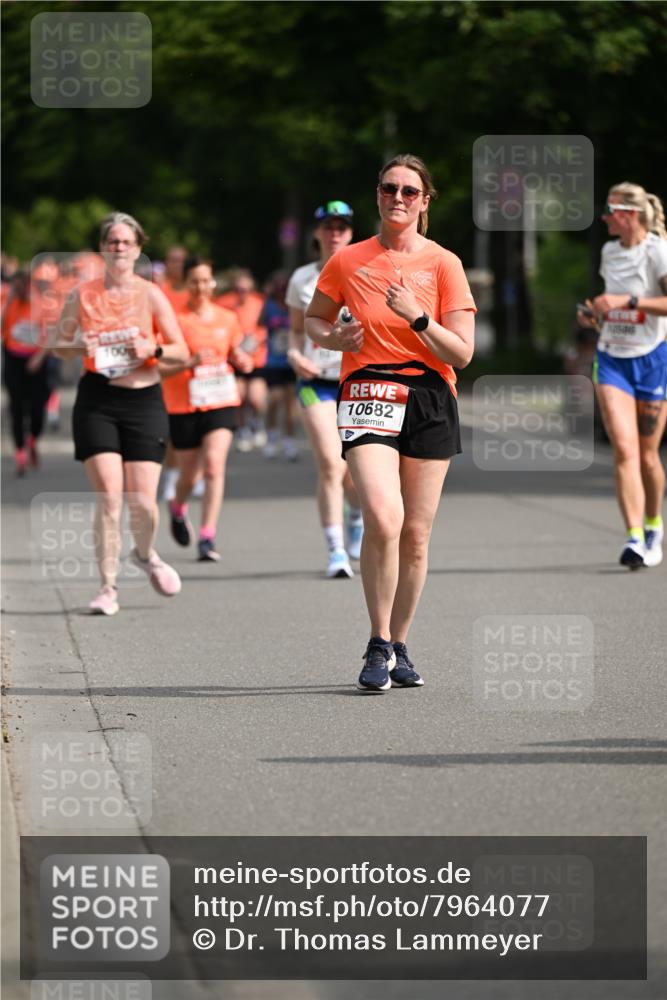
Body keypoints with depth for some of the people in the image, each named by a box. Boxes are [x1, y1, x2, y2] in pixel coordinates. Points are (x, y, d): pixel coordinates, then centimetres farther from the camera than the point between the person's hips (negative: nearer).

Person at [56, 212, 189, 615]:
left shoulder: (151, 294, 2)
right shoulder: (83, 294, 5)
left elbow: (182, 351, 3)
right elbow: (60, 345, 13)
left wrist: (153, 349, -16)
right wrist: (78, 347, -9)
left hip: (144, 400, 0)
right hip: (97, 402, 0)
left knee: (143, 502, -4)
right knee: (109, 496, -11)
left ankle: (145, 554, 29)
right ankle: (108, 587, -3)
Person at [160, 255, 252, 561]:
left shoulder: (227, 319, 6)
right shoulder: (175, 319, -6)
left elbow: (235, 353, 20)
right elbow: (160, 370, -8)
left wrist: (243, 360, -3)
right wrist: (190, 362, -24)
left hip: (222, 402, 1)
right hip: (184, 406, -1)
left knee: (214, 464, -18)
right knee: (188, 474, 10)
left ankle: (207, 537, -18)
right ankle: (178, 509, 46)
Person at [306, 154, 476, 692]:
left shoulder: (443, 263, 2)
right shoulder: (348, 261, 5)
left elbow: (462, 352, -2)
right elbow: (313, 319, 20)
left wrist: (417, 318, -17)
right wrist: (335, 337, -2)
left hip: (430, 400, 1)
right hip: (367, 393, -1)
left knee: (415, 533, 2)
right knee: (383, 518, -21)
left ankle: (399, 646, 19)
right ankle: (378, 646, -9)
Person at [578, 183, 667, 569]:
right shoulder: (609, 252, 9)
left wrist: (627, 301, -29)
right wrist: (595, 313, 5)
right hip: (612, 359, 4)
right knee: (624, 449, -13)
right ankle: (635, 538, -20)